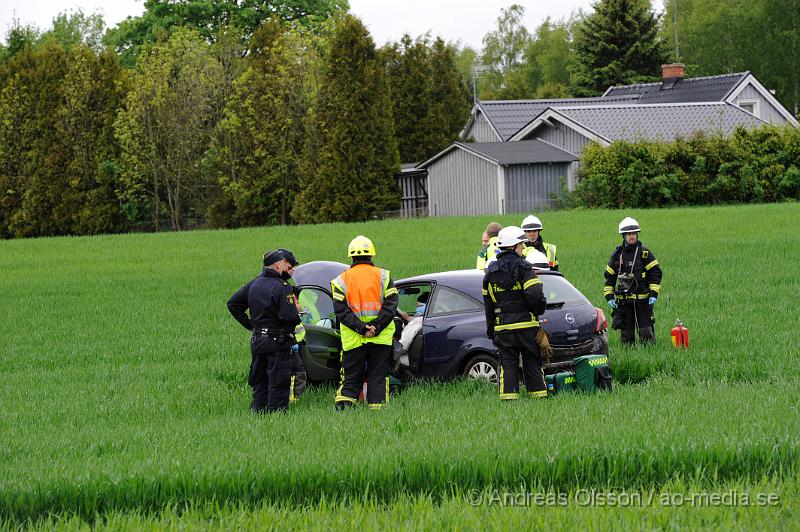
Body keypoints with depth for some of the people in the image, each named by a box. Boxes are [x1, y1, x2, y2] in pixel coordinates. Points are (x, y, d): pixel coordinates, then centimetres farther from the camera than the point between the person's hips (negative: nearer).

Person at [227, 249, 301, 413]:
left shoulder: (254, 283, 8)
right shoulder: (282, 288, -16)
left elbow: (233, 303, 13)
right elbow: (291, 318, -24)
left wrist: (249, 324, 14)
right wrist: (297, 312, -1)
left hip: (256, 341, 7)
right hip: (278, 343, -7)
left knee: (259, 383, 15)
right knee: (278, 384, -2)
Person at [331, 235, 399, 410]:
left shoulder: (341, 280, 3)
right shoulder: (383, 276, 2)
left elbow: (341, 310, -7)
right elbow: (390, 306, -7)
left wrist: (362, 328, -11)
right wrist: (376, 328, -10)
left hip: (353, 341, 0)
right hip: (381, 339, 0)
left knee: (351, 378, 6)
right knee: (378, 377, 8)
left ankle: (343, 404, -11)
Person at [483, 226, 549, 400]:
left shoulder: (491, 271, 9)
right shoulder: (523, 268, -8)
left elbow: (488, 302, 13)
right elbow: (535, 294, -19)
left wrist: (490, 330, 19)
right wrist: (539, 310, 1)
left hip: (502, 326, 3)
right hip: (526, 324, -3)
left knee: (507, 363, 4)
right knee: (532, 362, 6)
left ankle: (508, 396, -4)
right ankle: (538, 394, 7)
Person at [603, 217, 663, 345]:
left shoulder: (644, 252, -1)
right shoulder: (617, 254, 8)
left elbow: (655, 273, -1)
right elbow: (609, 276, 14)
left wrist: (654, 294, -10)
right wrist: (609, 297, 5)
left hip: (642, 299, -3)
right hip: (623, 300, 3)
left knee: (646, 331, -7)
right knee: (626, 334, 4)